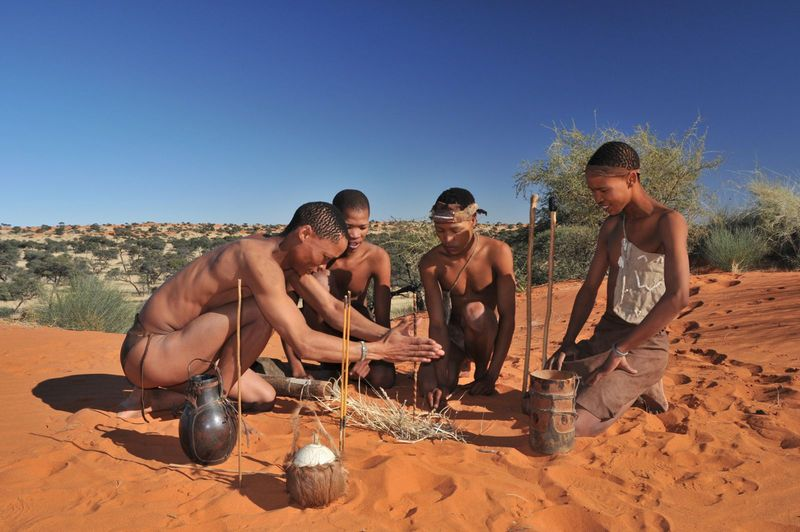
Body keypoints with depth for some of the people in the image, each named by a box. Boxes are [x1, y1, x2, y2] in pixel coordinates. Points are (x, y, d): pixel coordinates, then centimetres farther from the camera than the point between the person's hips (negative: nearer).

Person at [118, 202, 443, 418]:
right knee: (263, 312, -25)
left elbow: (333, 308, 1)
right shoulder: (259, 260, -28)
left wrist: (386, 335, -11)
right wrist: (376, 351, -26)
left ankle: (159, 396, 15)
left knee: (263, 398, 9)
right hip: (146, 351, -9)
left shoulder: (289, 256, 1)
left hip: (178, 349, 9)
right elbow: (303, 343, -31)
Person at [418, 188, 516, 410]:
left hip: (487, 333, -2)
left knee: (476, 311, -36)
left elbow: (507, 317, -23)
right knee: (429, 385, -21)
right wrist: (441, 381, -29)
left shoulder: (497, 252, -22)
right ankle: (460, 361, 16)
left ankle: (482, 371, -5)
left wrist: (492, 375, -25)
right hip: (454, 333, 3)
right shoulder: (430, 263, -16)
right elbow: (437, 323, -20)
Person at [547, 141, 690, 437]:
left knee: (573, 425, -20)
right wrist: (567, 344, 0)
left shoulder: (668, 221, -16)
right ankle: (628, 386, 22)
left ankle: (642, 386, 7)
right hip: (604, 334, 8)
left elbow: (678, 297, -29)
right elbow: (589, 289, 10)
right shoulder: (611, 226, 8)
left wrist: (620, 350, -26)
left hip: (644, 345, -7)